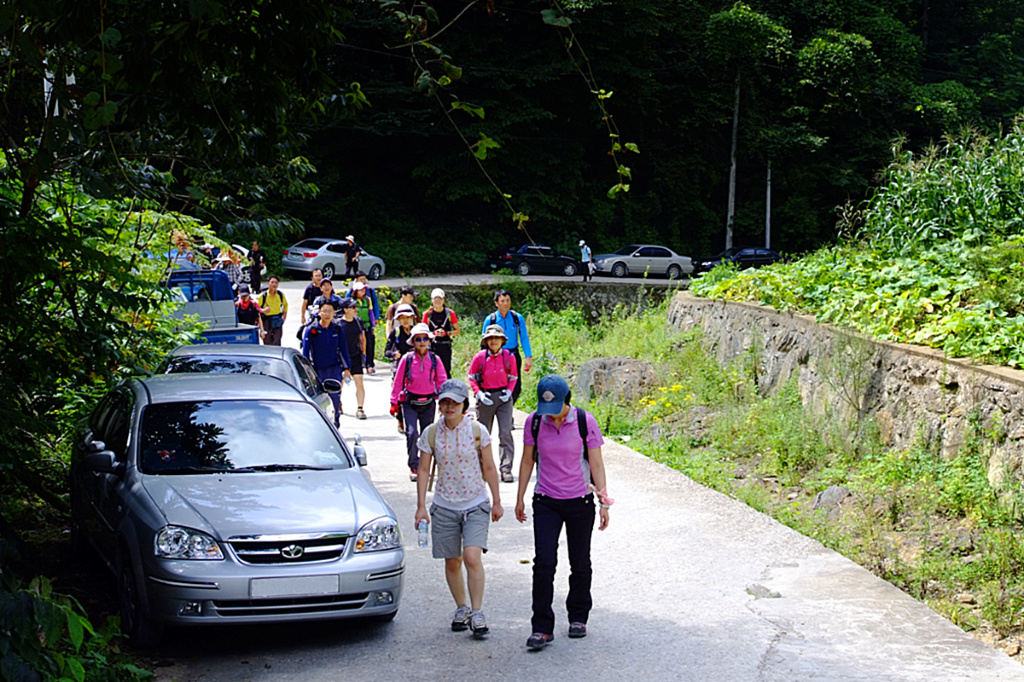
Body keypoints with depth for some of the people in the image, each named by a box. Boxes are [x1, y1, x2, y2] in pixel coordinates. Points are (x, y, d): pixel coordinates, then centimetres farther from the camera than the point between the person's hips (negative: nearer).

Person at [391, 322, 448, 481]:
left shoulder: (435, 360, -1)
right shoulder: (407, 359, -6)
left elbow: (442, 382, 2)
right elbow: (398, 382, 0)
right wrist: (394, 403, 1)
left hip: (428, 403, 2)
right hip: (409, 402, -2)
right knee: (412, 433, -16)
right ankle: (414, 466, -2)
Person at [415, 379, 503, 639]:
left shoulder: (477, 431, -5)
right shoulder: (430, 433, -2)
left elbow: (489, 469, 3)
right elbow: (424, 471, 2)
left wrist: (497, 502, 6)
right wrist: (421, 506, -4)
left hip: (476, 504, -2)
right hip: (444, 507, 2)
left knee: (472, 557, -16)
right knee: (452, 562, 9)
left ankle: (477, 613, -6)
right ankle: (461, 608, 28)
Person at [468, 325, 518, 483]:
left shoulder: (509, 357, -3)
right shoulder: (480, 357, -6)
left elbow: (513, 377, 9)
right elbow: (472, 378, 5)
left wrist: (509, 391, -9)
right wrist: (479, 393, -9)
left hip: (503, 398, 0)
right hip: (485, 398, 0)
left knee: (506, 433, -11)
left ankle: (506, 469, -10)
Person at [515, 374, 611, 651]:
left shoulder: (585, 421, -9)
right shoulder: (534, 422, -4)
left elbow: (596, 463, -4)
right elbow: (527, 461, 7)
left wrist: (604, 502, -4)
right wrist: (520, 498, 10)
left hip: (580, 502, -1)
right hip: (546, 503, 1)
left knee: (580, 563, 9)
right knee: (543, 562, -10)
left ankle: (578, 618, 28)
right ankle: (542, 628, -4)